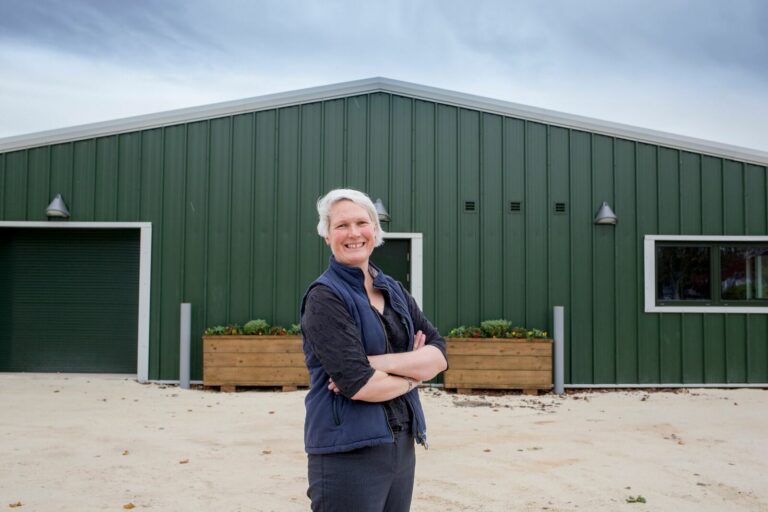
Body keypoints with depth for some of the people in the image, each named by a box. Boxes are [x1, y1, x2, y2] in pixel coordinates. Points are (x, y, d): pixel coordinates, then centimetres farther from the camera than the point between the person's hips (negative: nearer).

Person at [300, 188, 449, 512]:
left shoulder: (394, 291, 10)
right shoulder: (325, 297, -10)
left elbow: (439, 355, -1)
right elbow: (358, 384, -19)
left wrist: (378, 362, -16)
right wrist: (414, 371, -3)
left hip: (402, 447, 6)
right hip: (348, 452, -6)